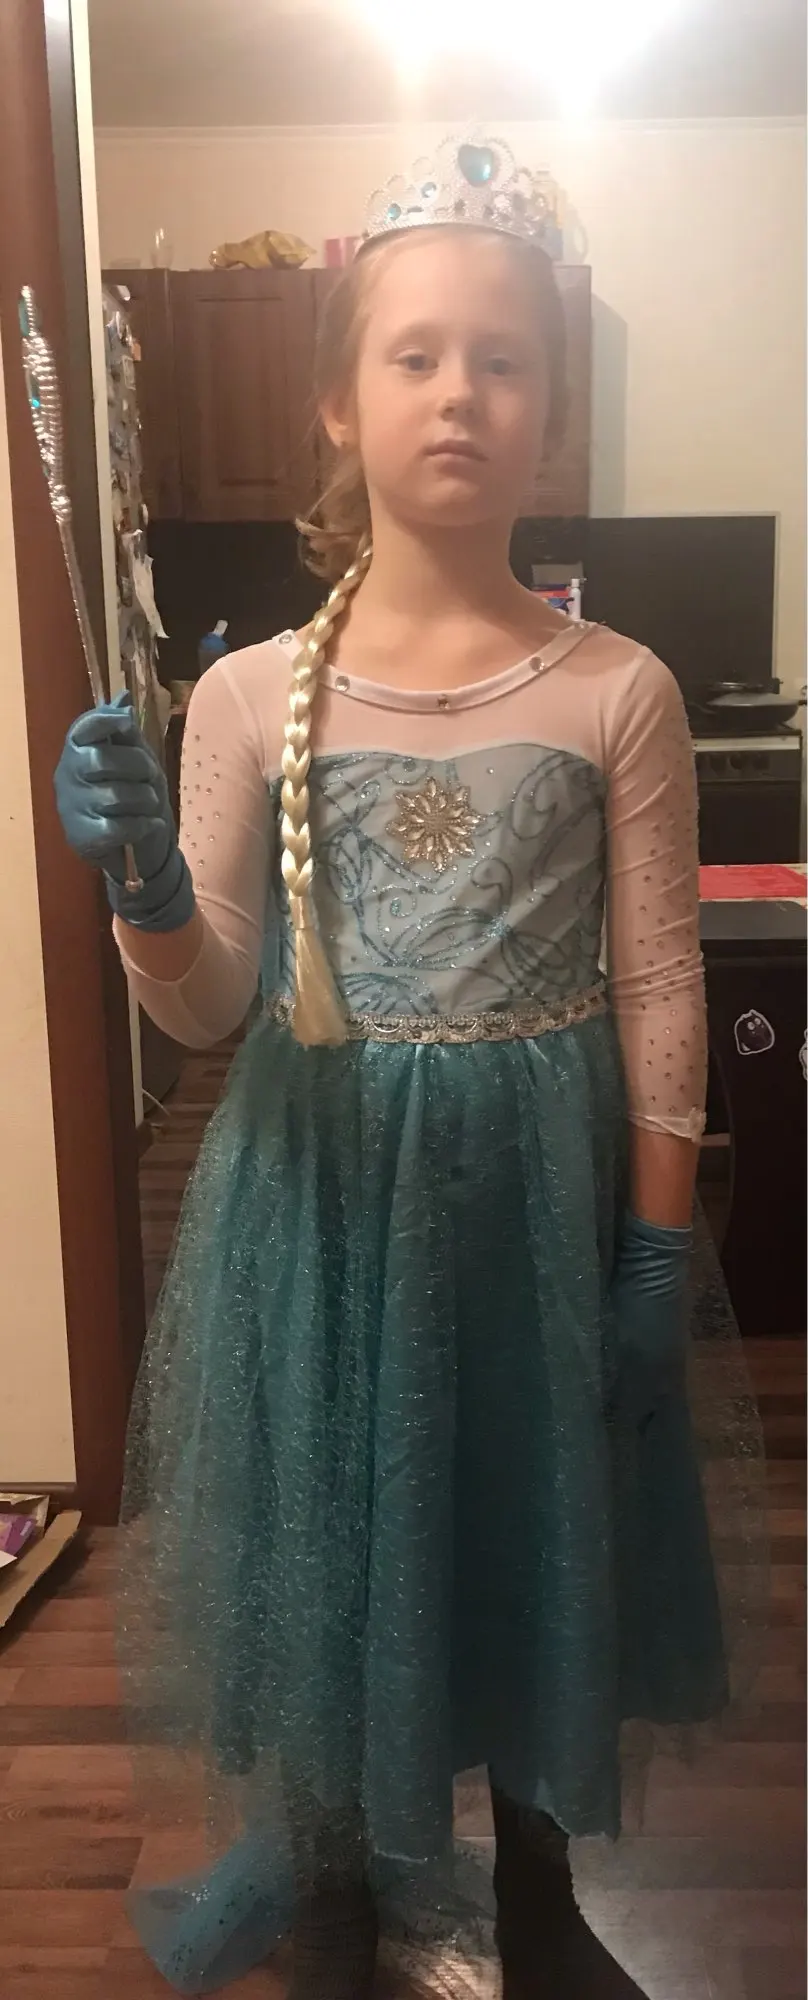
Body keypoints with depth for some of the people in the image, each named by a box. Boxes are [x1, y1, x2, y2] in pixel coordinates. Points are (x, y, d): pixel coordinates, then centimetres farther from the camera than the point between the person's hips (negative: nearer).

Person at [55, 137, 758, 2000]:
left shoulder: (619, 692, -5)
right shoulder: (251, 691, -4)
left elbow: (660, 991, -2)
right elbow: (206, 1006, -3)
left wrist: (658, 1249, -2)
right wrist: (143, 890, -23)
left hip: (541, 1186, 0)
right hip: (324, 1187, 1)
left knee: (536, 1536, 16)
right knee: (325, 1542, 13)